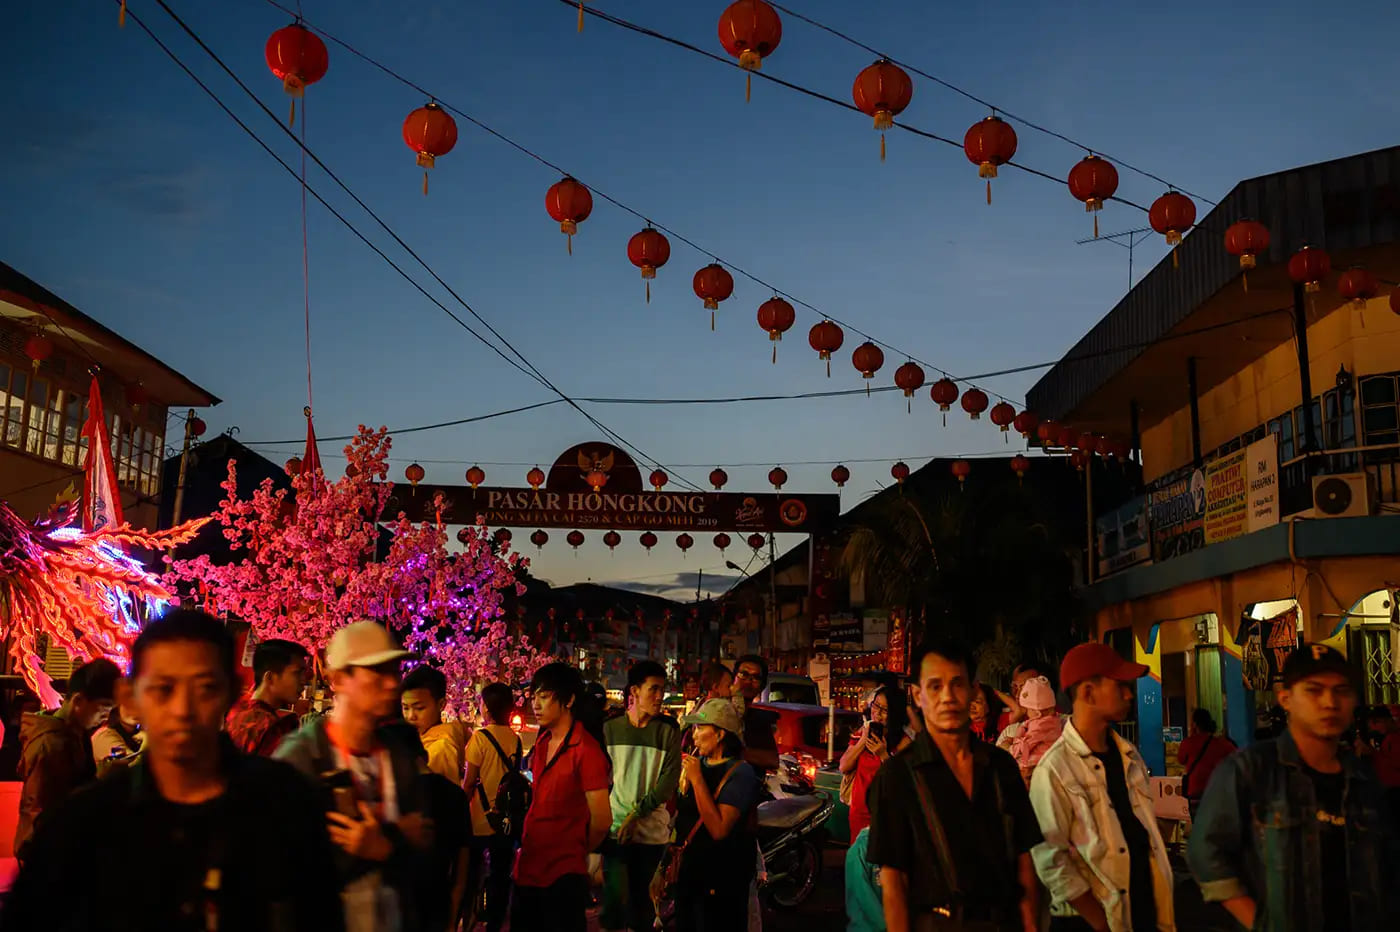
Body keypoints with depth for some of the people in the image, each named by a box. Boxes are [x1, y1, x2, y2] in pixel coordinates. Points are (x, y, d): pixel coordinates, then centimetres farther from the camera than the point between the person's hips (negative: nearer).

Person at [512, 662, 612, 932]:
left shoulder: (586, 750, -16)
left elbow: (601, 820, -16)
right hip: (528, 869, 8)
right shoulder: (542, 742, 9)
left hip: (562, 876, -8)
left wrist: (579, 852, 1)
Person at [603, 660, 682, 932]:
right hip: (615, 827, -1)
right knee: (616, 898, -11)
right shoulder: (611, 729, 3)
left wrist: (637, 814, -13)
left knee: (641, 897, 10)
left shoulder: (669, 731, 1)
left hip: (652, 829, 1)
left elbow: (669, 781, -5)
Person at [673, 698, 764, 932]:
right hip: (687, 871, 7)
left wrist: (697, 779, -26)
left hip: (720, 879, -7)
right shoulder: (695, 763, 4)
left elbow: (719, 830, -28)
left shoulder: (740, 773, -18)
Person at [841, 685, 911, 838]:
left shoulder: (902, 742, -14)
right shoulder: (863, 732, 2)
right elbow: (844, 767, -1)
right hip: (859, 810, 5)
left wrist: (884, 755, -25)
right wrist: (863, 740, -10)